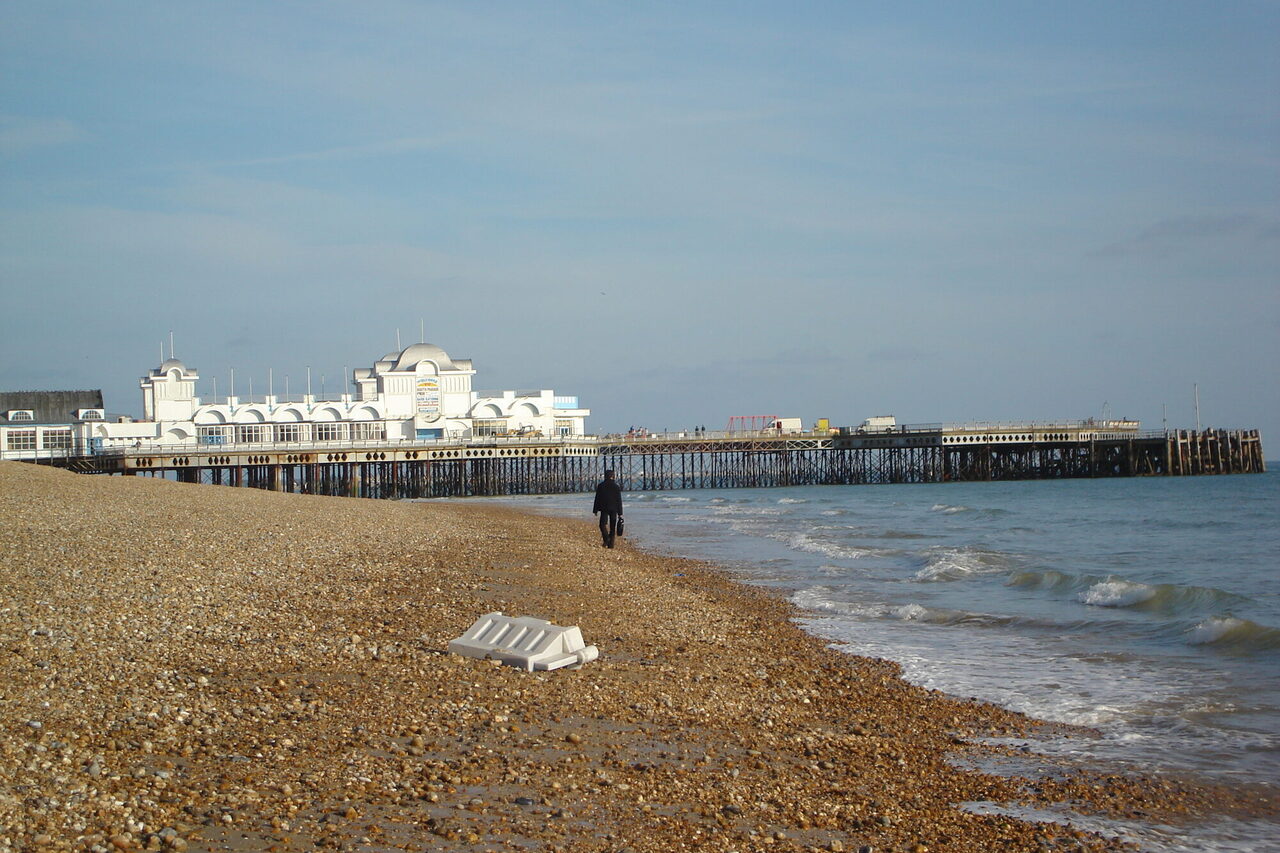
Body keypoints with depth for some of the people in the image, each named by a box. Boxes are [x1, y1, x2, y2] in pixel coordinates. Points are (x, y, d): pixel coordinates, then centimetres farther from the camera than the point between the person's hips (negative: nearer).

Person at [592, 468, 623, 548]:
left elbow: (597, 499, 1)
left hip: (604, 509, -1)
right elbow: (619, 500, 1)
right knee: (612, 527, 7)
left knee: (602, 524, 2)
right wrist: (620, 513, 4)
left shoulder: (601, 486, -1)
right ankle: (611, 544, 4)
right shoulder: (616, 486, 1)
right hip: (614, 509, 1)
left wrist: (595, 510, 7)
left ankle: (606, 540, -20)